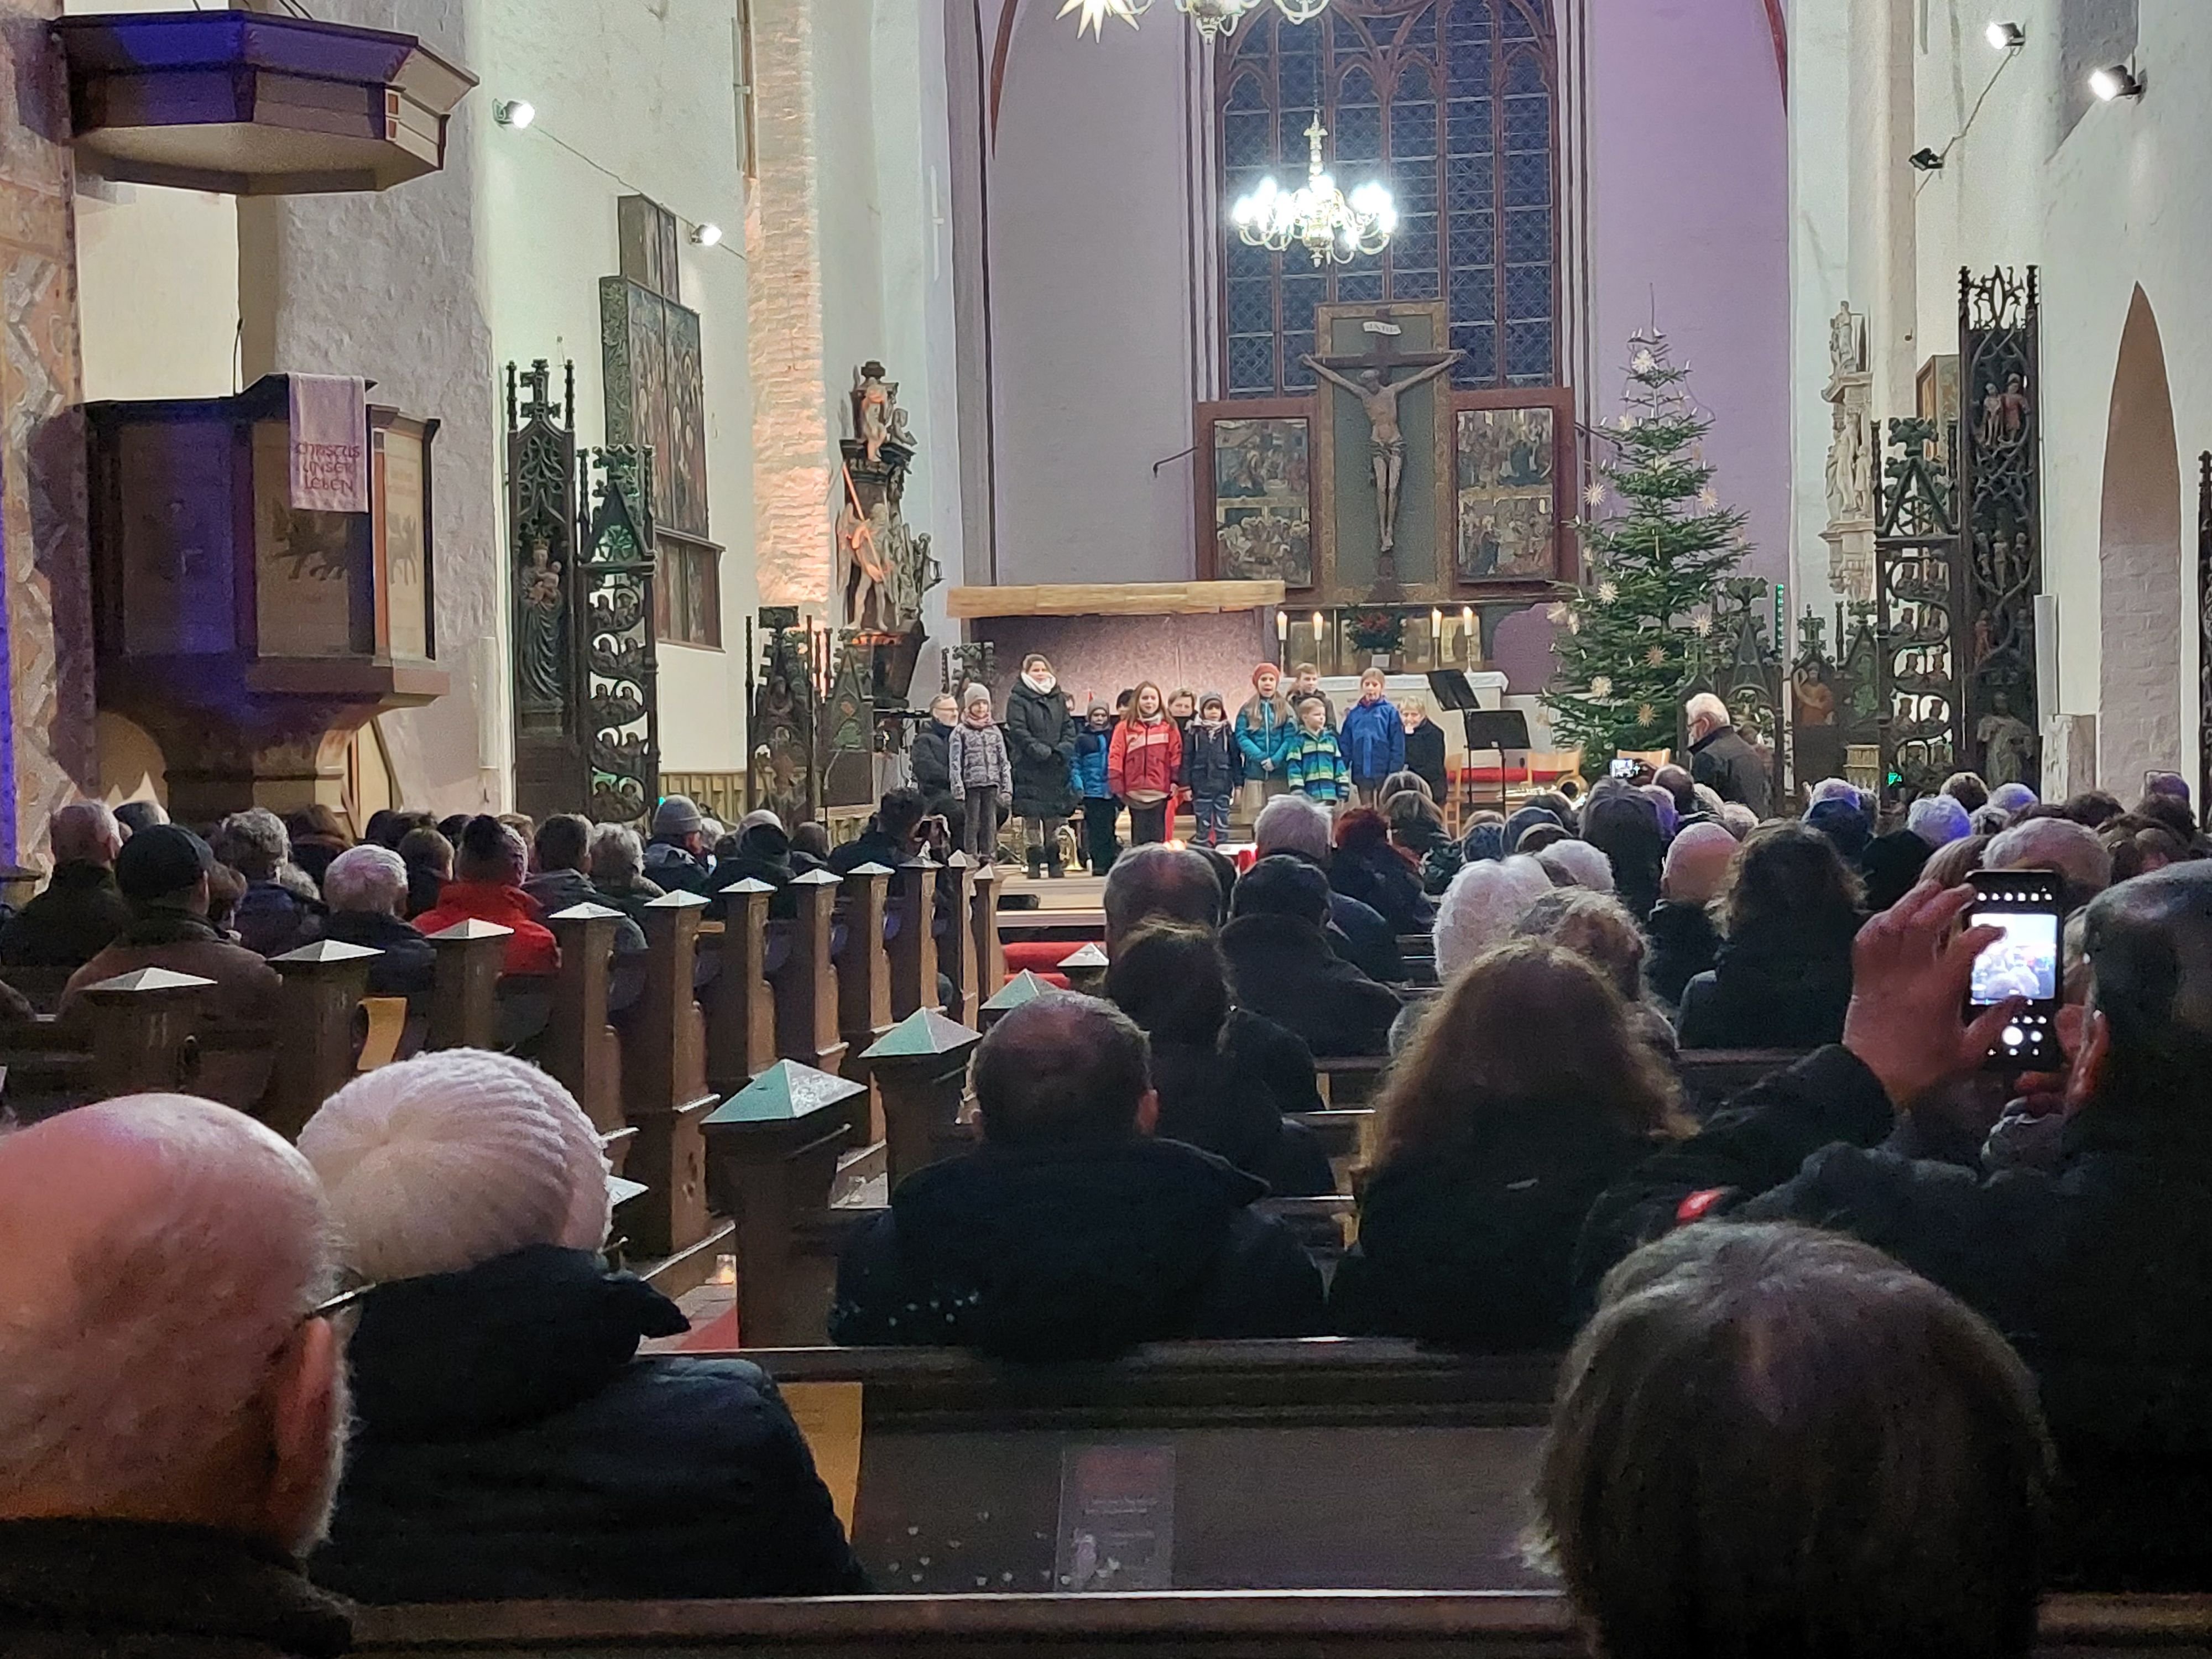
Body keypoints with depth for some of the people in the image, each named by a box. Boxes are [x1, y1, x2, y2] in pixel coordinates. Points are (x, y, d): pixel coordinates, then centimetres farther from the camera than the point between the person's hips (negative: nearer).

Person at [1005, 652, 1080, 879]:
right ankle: (1035, 863, 0)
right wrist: (1038, 749, -21)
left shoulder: (1058, 699, 15)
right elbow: (1018, 730, -10)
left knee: (1054, 817, 8)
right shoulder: (1017, 699, -1)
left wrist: (1065, 747, -7)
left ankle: (1054, 863, 14)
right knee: (1032, 818, -4)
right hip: (1030, 768, -4)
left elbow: (1069, 726, 13)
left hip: (1056, 767, 4)